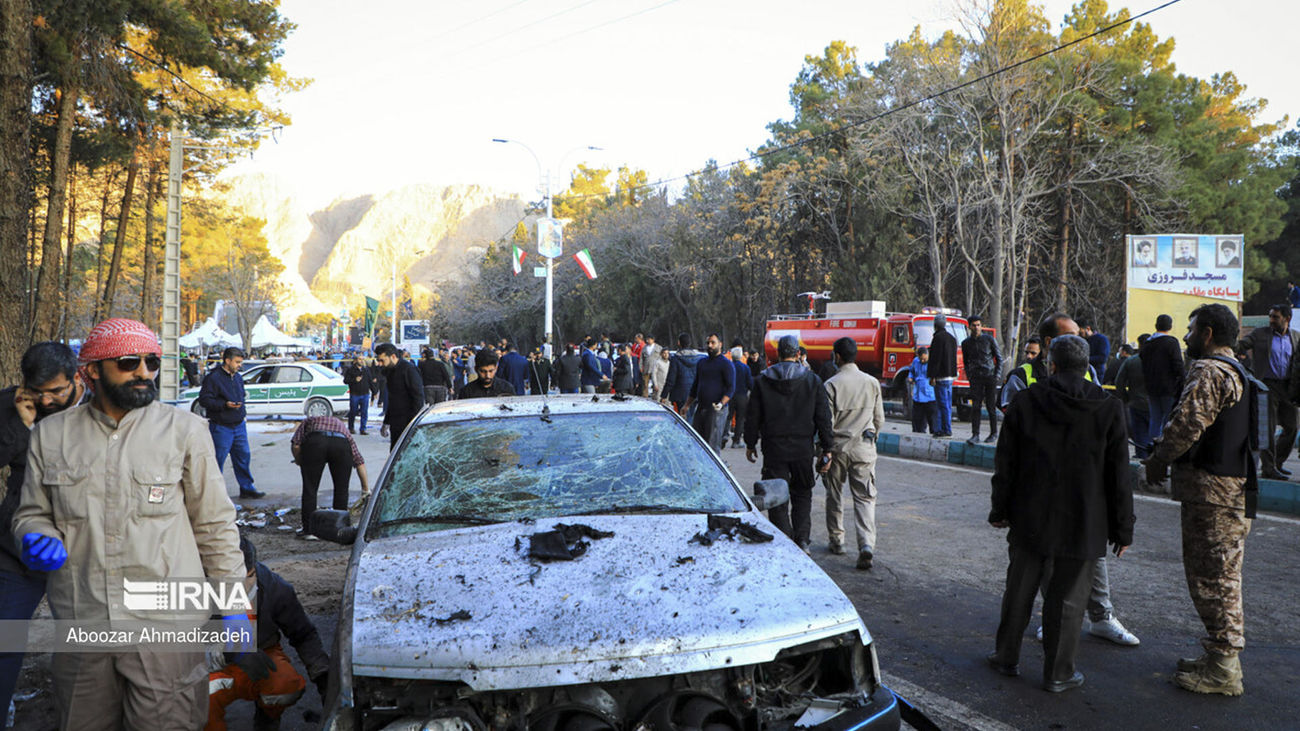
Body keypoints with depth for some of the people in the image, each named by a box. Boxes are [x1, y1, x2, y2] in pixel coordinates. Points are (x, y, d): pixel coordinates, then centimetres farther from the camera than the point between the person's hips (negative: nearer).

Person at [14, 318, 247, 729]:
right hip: (80, 625, 3)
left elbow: (215, 523, 3)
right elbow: (31, 514, 17)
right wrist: (42, 540, -7)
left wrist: (232, 602, 1)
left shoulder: (183, 429, 1)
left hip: (167, 624, -2)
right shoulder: (50, 435, 8)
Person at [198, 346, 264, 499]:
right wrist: (225, 405, -24)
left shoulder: (238, 378, 14)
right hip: (221, 427, -7)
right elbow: (204, 400, -15)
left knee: (243, 456, 9)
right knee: (218, 459, 0)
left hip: (239, 425, 7)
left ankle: (247, 489, 17)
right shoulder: (213, 378, -11)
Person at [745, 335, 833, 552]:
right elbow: (824, 416, 0)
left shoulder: (763, 380, -1)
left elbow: (753, 416, 2)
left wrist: (750, 444, 12)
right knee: (802, 494, 14)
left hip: (774, 447, -1)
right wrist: (826, 447, 6)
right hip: (803, 447, 1)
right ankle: (802, 539, 5)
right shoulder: (812, 380, 0)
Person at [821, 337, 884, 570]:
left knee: (834, 495, 16)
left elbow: (827, 422, -10)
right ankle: (866, 544, -16)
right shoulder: (872, 382, 2)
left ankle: (836, 540, 26)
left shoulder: (831, 384, -9)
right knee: (865, 497, 1)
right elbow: (879, 419, 8)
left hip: (837, 446, -2)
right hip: (864, 448, 2)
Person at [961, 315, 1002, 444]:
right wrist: (969, 376, 8)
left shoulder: (989, 339, 1)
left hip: (990, 376, -2)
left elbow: (999, 358, 6)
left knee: (991, 406, 2)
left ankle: (993, 434, 13)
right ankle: (975, 434, -8)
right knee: (975, 406, -8)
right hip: (975, 378, 2)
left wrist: (997, 375, -3)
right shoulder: (966, 343, 8)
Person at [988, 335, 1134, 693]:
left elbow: (1005, 464, 1)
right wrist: (1123, 529, 5)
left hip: (1029, 520, 1)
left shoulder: (1025, 402, -3)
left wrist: (1000, 510, 12)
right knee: (1067, 600, 7)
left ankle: (1007, 657, 27)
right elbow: (1119, 478, -3)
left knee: (1019, 590, 14)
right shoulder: (1108, 410, -5)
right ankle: (1058, 673, 17)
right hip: (1082, 526, -1)